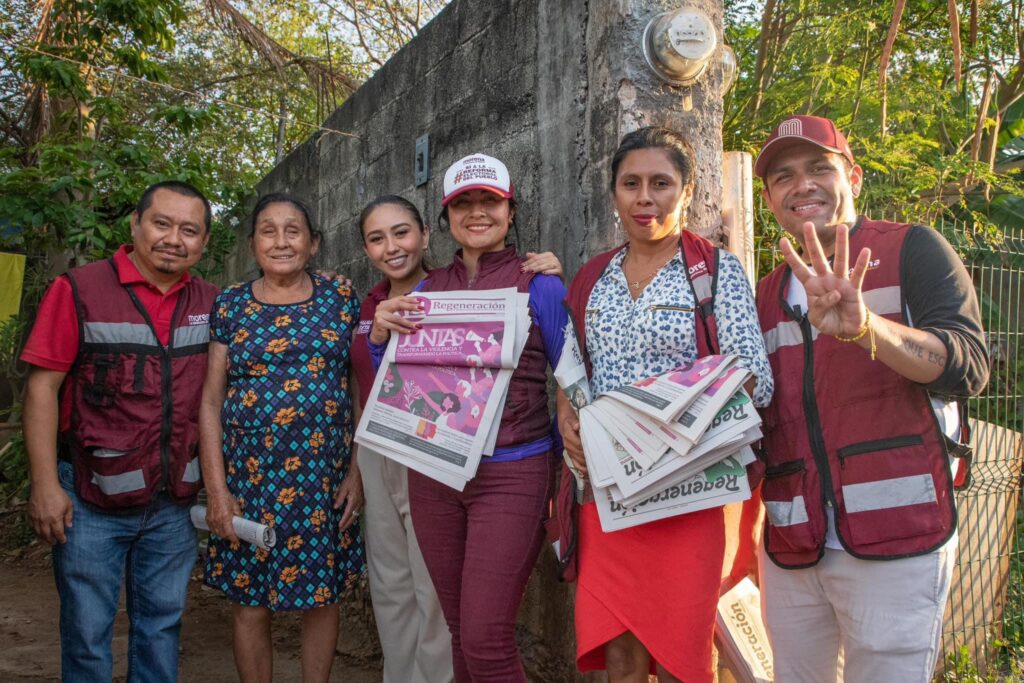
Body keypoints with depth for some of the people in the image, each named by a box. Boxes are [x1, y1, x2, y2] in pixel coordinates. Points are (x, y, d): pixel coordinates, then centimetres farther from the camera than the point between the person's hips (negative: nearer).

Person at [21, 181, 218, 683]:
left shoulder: (209, 303, 4)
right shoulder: (79, 290, -8)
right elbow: (42, 388, -9)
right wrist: (45, 486, -12)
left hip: (174, 501, 4)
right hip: (92, 501, -3)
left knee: (162, 624, 16)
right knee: (87, 631, 9)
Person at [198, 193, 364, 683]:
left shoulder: (341, 298, 3)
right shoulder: (229, 305, 2)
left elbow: (362, 390, 4)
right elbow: (211, 402, 1)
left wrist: (357, 471, -2)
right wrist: (217, 490, -5)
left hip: (324, 474, 0)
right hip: (249, 474, 0)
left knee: (322, 595, 10)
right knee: (249, 601, 8)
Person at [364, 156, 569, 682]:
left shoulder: (538, 285, -4)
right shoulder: (427, 289, 9)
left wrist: (565, 458, -5)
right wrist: (380, 336, -3)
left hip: (509, 474, -4)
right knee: (459, 632, 15)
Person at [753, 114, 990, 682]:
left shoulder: (912, 251, 1)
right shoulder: (768, 295, 15)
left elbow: (968, 365, -14)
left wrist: (863, 326, -31)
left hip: (895, 536, -4)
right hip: (792, 549, 5)